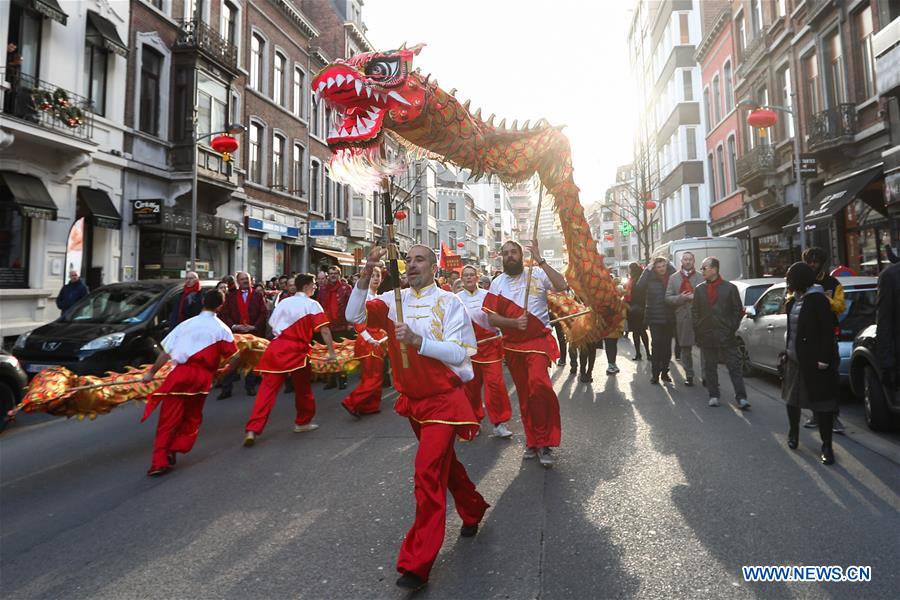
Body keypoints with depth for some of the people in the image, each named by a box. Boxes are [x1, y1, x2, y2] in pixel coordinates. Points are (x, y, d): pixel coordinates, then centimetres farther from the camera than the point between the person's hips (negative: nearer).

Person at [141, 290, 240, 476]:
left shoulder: (186, 324, 7)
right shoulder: (221, 329, 3)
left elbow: (166, 352, 6)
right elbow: (235, 356, 0)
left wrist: (151, 372, 15)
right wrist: (227, 370, 19)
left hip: (180, 374, 0)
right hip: (202, 378, 0)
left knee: (169, 419, 3)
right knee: (192, 418, 19)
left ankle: (160, 461, -2)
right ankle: (172, 452, 13)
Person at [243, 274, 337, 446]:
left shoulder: (284, 302, 16)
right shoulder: (312, 304, 0)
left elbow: (272, 324, 18)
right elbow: (324, 330, -9)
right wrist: (332, 352, -7)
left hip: (276, 348, 4)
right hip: (296, 351, -4)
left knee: (267, 388, 0)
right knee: (303, 388, 15)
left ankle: (252, 430, -9)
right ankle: (303, 422, 30)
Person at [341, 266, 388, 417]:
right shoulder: (363, 296, -13)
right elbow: (357, 321, -19)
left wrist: (385, 336, 8)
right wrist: (370, 339, -21)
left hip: (378, 341, 8)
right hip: (367, 341, -8)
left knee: (376, 376, 12)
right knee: (373, 377, -7)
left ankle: (370, 406, 20)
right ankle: (351, 402, -2)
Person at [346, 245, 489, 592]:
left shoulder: (449, 303, -12)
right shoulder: (394, 300, -1)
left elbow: (459, 354, -19)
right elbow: (354, 315, -12)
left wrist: (418, 340, -31)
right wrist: (366, 275, -24)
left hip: (443, 400, -5)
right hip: (412, 400, 6)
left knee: (428, 472, -12)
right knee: (443, 462, 22)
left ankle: (417, 564, 1)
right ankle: (473, 510, 48)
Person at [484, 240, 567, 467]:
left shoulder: (537, 273, -1)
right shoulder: (497, 283, 6)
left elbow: (561, 285, -18)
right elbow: (491, 318, 1)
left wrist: (540, 260, -19)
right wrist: (514, 322, -16)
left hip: (538, 340, -3)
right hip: (512, 345, 4)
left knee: (538, 383, -24)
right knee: (524, 395, 11)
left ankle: (544, 443, -9)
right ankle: (532, 441, 27)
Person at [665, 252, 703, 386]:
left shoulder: (701, 277, 5)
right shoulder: (673, 278, 10)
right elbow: (668, 297, 5)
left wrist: (695, 297, -15)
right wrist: (681, 298, -11)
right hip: (682, 318, 2)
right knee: (685, 349, 9)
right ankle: (689, 375, 20)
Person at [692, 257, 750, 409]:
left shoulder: (730, 288, -1)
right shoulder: (699, 289, 8)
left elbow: (738, 311, 2)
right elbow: (694, 311, 9)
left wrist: (732, 328, -4)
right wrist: (698, 329, 1)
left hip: (726, 336, -3)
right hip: (706, 336, 3)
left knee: (734, 367, -2)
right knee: (709, 367, 8)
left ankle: (741, 398, 2)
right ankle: (713, 396, 18)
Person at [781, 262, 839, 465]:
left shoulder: (818, 299, -14)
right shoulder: (794, 300, 8)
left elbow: (827, 331, -17)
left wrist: (824, 359, -19)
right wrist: (787, 351, 13)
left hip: (813, 361, -8)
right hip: (794, 359, 8)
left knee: (821, 402, 0)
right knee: (792, 398, 17)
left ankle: (827, 446, 9)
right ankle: (793, 434, 35)